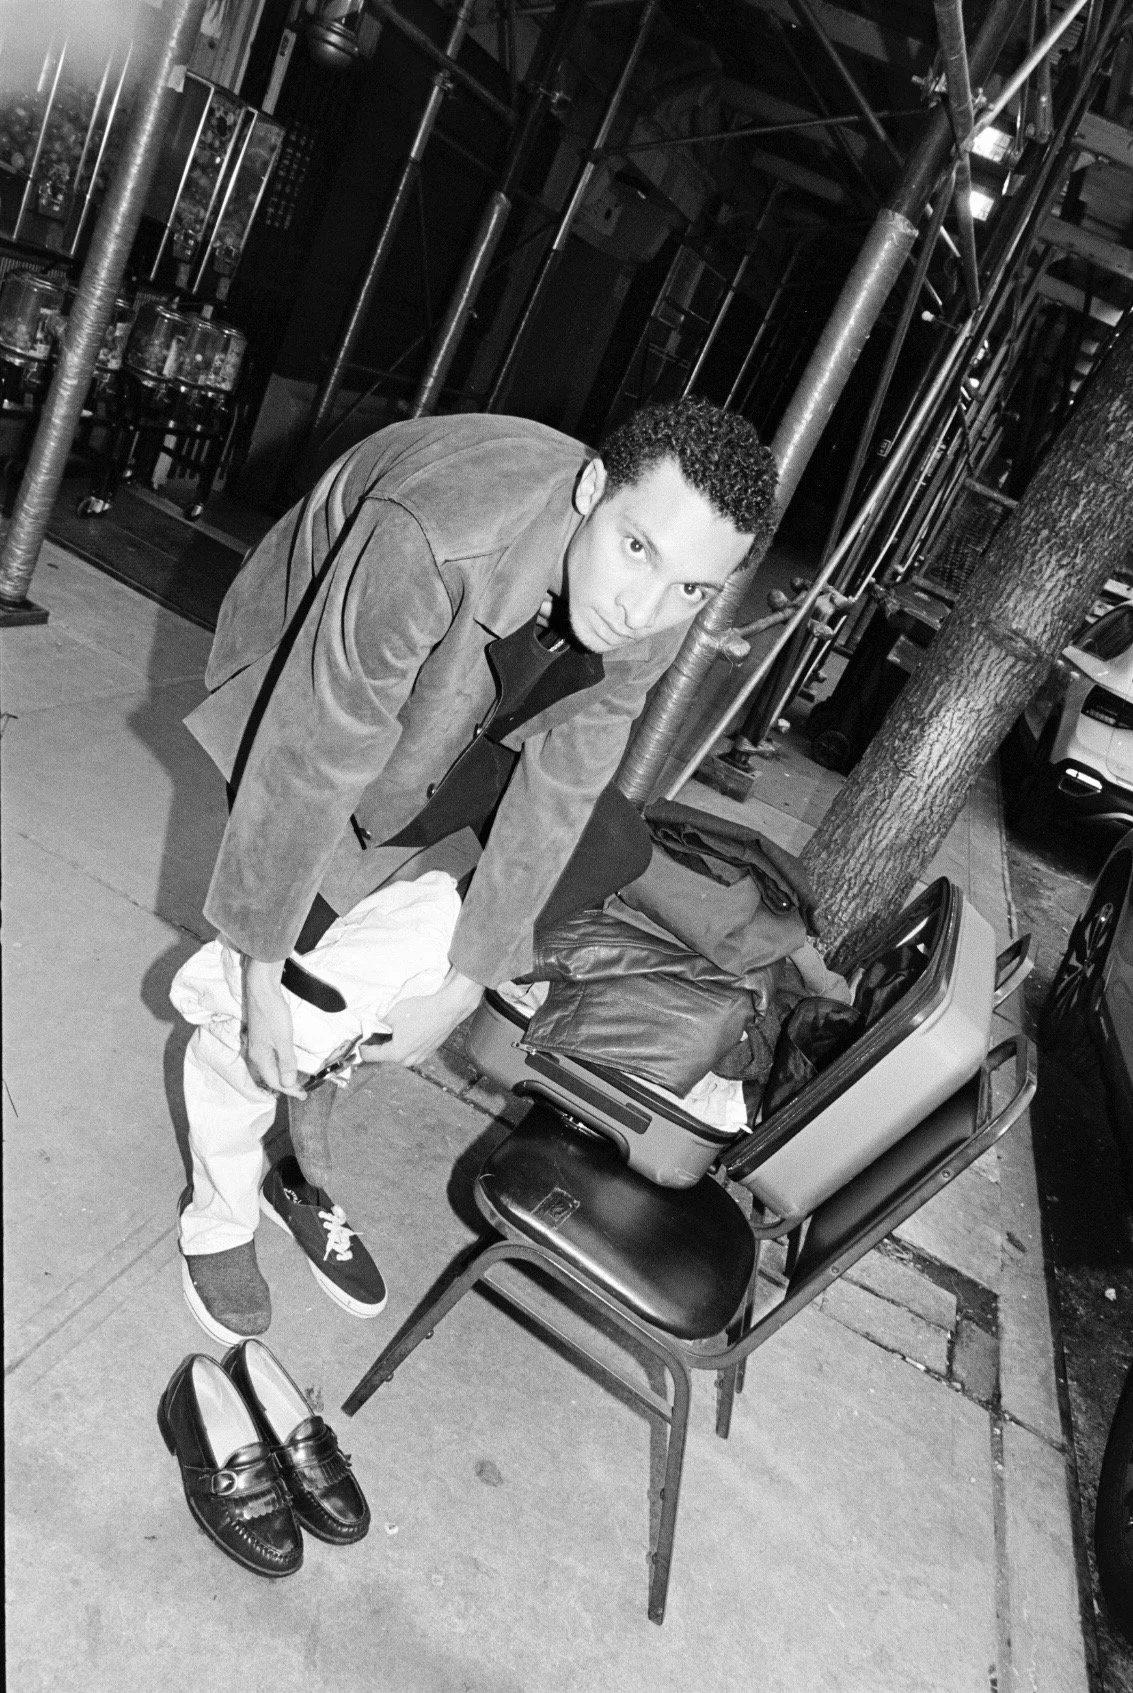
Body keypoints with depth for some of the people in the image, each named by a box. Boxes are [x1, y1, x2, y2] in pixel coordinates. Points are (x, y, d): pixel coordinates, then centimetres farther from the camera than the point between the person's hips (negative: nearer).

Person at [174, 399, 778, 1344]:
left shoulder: (653, 615, -24)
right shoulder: (432, 538, -42)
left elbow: (555, 792, -17)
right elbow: (310, 761, -35)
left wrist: (462, 987, -14)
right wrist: (263, 971, -26)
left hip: (455, 723, 5)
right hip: (301, 685, -5)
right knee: (286, 978, -9)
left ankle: (299, 1174, 30)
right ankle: (220, 1217, 22)